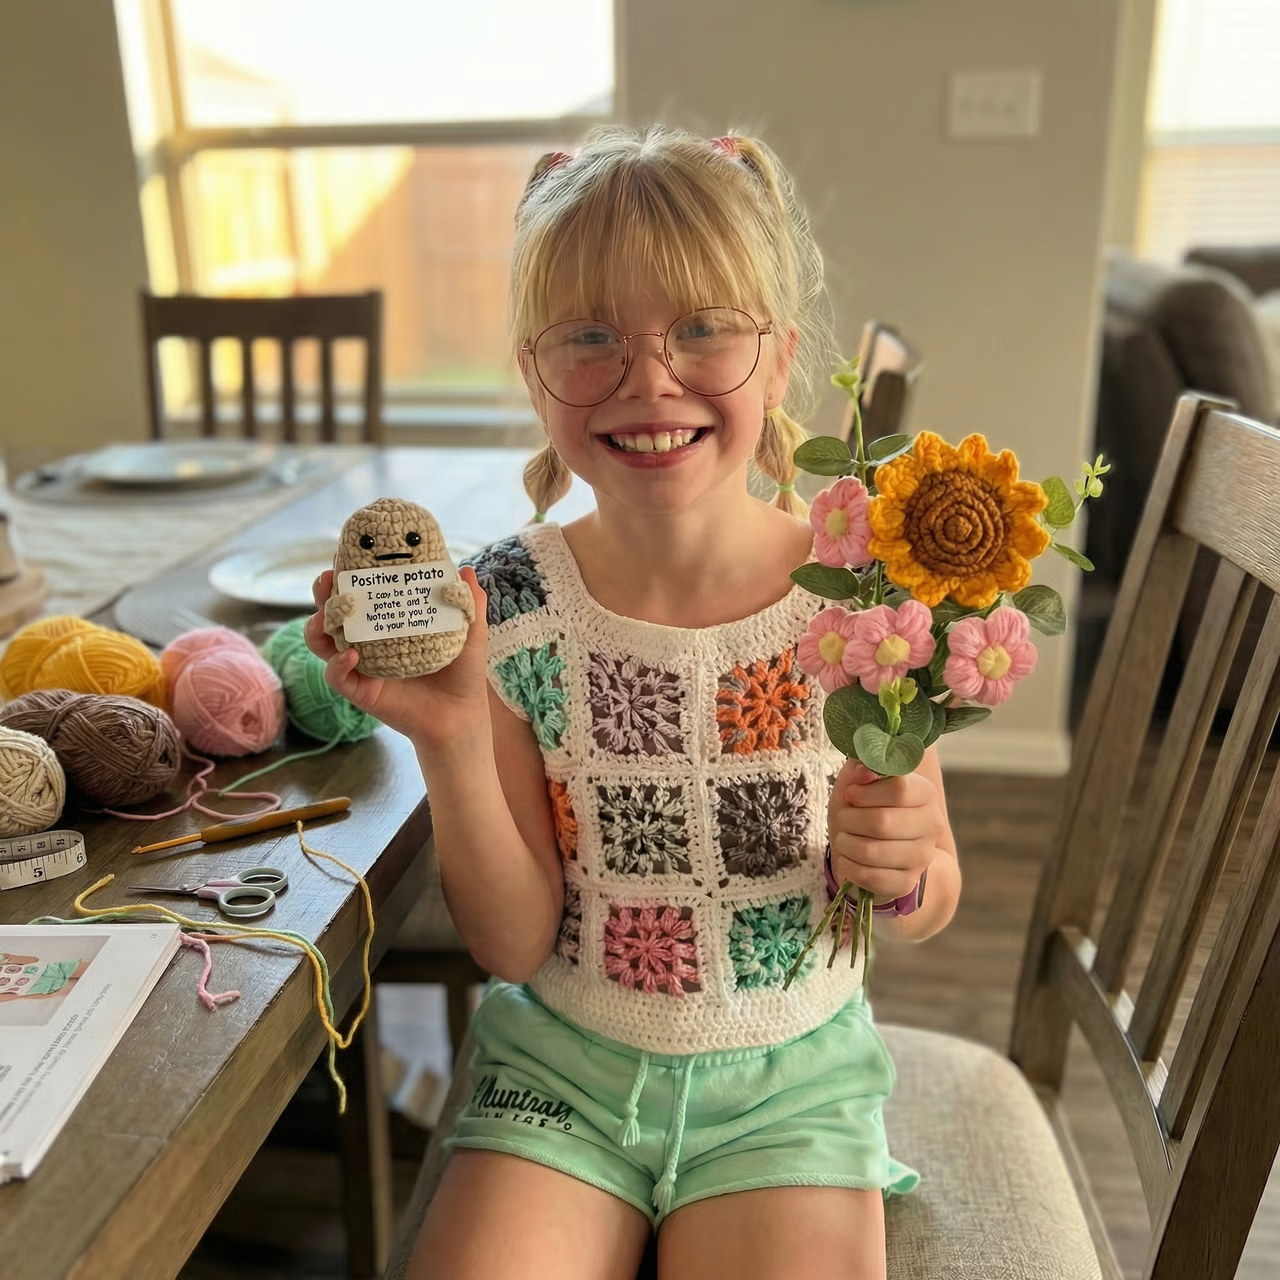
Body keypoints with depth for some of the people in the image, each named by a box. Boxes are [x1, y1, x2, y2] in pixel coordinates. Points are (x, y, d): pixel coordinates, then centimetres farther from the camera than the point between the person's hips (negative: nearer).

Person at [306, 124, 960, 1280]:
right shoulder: (503, 608, -12)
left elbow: (929, 909, -1)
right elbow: (516, 945, -9)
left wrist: (897, 870, -23)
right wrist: (453, 741, -23)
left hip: (786, 1079, 0)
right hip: (560, 1069, 1)